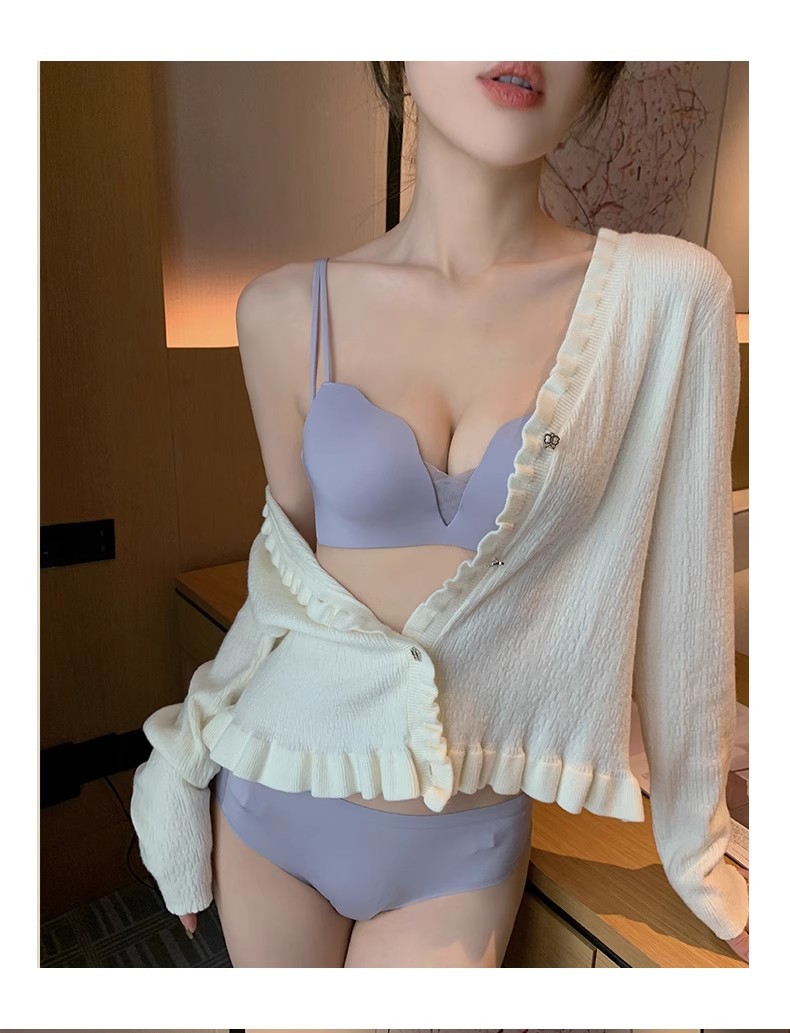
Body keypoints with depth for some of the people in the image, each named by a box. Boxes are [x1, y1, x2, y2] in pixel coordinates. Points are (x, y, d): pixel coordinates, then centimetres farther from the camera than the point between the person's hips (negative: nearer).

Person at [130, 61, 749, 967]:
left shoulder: (666, 296, -11)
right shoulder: (286, 312, -8)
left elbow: (677, 600, -6)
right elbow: (293, 561, 2)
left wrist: (697, 849, 4)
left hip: (462, 849, -1)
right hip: (268, 800, 2)